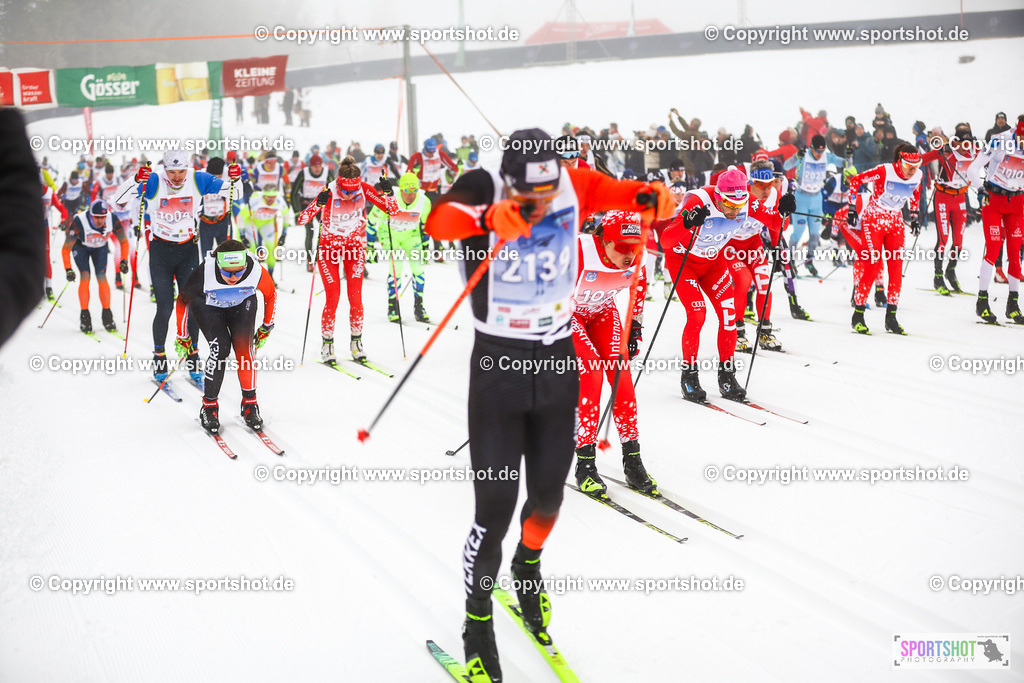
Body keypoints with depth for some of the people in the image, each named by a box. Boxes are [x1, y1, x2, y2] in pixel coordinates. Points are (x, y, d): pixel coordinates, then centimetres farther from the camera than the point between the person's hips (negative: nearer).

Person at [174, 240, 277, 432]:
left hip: (242, 304, 2)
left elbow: (271, 295, -11)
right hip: (207, 306, -1)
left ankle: (249, 403, -2)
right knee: (221, 348, -19)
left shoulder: (256, 271, -34)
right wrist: (183, 337, -7)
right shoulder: (204, 274, -38)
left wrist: (266, 328, 0)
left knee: (244, 346, -17)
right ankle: (209, 406, -3)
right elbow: (182, 301, -18)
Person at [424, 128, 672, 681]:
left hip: (558, 360, 4)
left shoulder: (572, 185, -6)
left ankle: (529, 565, 47)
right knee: (495, 506, -4)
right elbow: (438, 221, -34)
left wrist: (650, 196, -22)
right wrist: (489, 215, -55)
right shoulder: (484, 191, -17)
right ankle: (478, 622, 18)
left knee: (549, 492, 14)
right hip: (498, 365, -4)